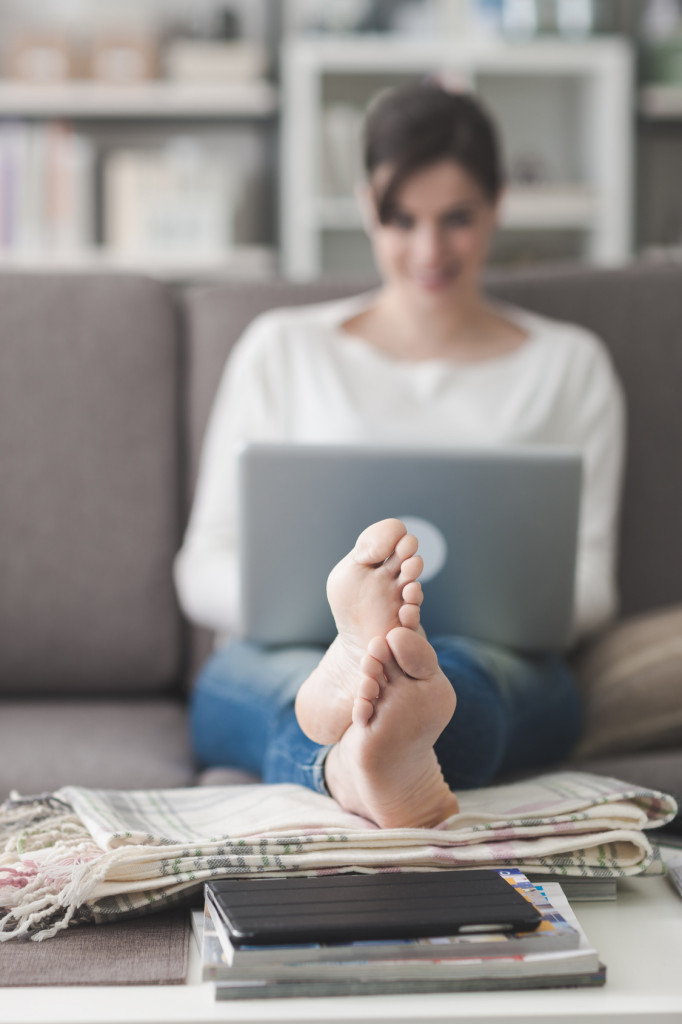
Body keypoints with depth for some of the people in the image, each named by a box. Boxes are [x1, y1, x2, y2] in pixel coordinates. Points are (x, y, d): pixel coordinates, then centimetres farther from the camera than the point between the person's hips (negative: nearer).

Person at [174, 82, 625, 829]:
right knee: (291, 678, -39)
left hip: (498, 661, 0)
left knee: (454, 673, -39)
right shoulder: (282, 349, 19)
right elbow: (203, 570, 13)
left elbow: (589, 585, 14)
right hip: (281, 655, 1)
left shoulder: (570, 365, 20)